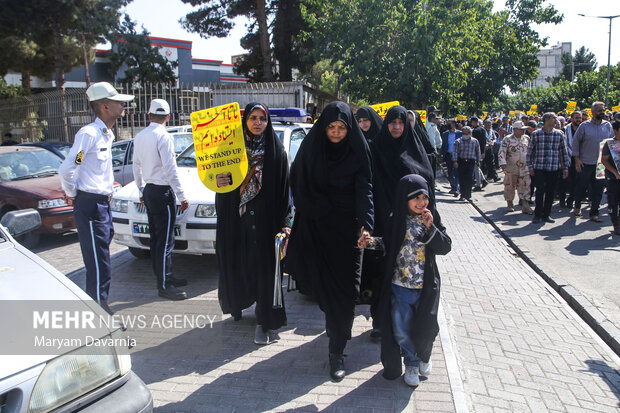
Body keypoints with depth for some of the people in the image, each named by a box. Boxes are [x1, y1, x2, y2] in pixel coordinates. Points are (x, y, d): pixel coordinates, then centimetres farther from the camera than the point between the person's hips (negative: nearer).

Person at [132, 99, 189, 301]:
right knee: (165, 241, -5)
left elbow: (136, 167, 17)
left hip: (149, 191, 9)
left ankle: (164, 276, 26)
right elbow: (170, 170, -18)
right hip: (163, 192, -9)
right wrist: (182, 196, -14)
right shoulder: (164, 137, -15)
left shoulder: (139, 137, 10)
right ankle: (164, 285, 0)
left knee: (156, 238, 15)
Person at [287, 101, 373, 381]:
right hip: (315, 227, 2)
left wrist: (366, 226, -30)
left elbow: (364, 191, -16)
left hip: (346, 229, -2)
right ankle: (335, 325, 37)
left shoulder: (358, 152, -6)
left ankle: (337, 352, 6)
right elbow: (297, 182, 5)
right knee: (321, 282, 8)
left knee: (342, 288, -3)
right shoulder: (311, 146, 0)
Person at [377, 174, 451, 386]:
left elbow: (445, 247, -8)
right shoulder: (396, 222, -6)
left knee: (425, 328, 9)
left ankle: (424, 356, 42)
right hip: (400, 285, 0)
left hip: (425, 285, 0)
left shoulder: (432, 219, -3)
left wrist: (430, 228, -19)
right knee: (401, 329, 7)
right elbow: (386, 247, -2)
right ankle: (411, 363, 33)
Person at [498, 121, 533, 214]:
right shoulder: (507, 139, -5)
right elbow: (502, 152, -11)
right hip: (511, 168, -3)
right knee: (510, 186, 6)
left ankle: (525, 206, 2)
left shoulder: (527, 138, 9)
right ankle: (509, 204, 22)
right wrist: (502, 163, -23)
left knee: (525, 187, -1)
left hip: (524, 167, 3)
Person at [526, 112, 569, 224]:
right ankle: (538, 214, 5)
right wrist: (530, 167, 1)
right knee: (540, 191, -6)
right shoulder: (536, 134, 2)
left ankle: (546, 214, 15)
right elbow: (530, 151, 5)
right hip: (539, 168, -2)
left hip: (554, 169, 3)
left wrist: (565, 168, 9)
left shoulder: (559, 134, 9)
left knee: (550, 192, 4)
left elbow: (563, 152, 12)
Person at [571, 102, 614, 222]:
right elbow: (575, 142, 0)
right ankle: (577, 207, 30)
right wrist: (577, 159, -5)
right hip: (585, 163, -3)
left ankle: (594, 213, 14)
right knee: (581, 186, 5)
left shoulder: (608, 125, 7)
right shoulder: (584, 126, -2)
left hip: (602, 164, 3)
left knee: (598, 189, 4)